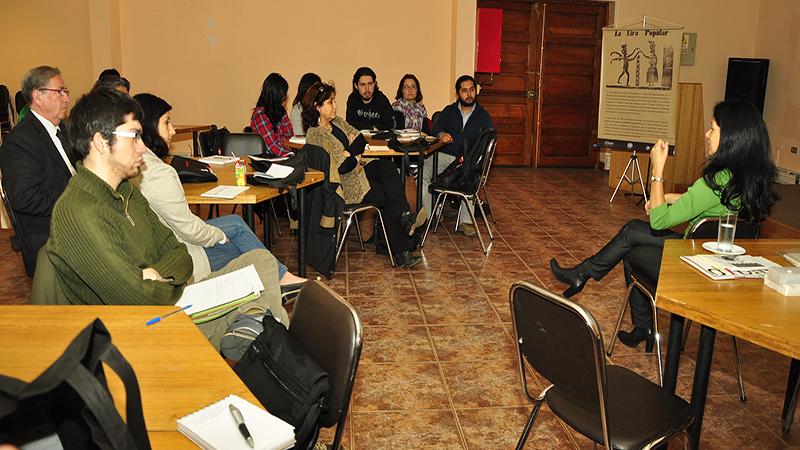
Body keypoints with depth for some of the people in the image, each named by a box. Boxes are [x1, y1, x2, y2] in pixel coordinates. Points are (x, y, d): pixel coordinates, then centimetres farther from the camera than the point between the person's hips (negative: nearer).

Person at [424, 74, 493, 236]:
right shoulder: (449, 111, 18)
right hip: (444, 155, 3)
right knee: (421, 173, -24)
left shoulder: (483, 115, 12)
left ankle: (465, 220, -28)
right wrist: (441, 134, -26)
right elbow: (436, 128, 1)